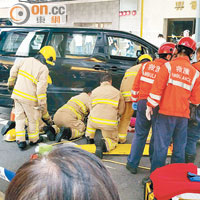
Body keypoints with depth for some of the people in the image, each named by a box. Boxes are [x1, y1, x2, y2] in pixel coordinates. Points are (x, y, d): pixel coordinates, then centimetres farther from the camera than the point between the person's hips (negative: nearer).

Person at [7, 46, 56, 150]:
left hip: (17, 93, 5)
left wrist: (11, 82, 31)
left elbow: (14, 70, 14)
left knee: (19, 117, 16)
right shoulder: (44, 69, -11)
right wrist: (43, 106, -12)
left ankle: (20, 140, 17)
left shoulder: (26, 60, 5)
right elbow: (41, 89, -16)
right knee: (33, 119, 14)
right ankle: (34, 139, 30)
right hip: (29, 98, -5)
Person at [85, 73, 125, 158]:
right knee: (113, 141, 19)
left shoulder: (94, 91, 15)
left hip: (95, 121, 2)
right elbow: (121, 110, 15)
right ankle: (106, 144, -14)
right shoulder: (117, 92, 10)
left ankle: (90, 138, 37)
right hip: (110, 123, -2)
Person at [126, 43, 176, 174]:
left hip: (143, 103, 4)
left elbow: (136, 86, 9)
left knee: (140, 134, 12)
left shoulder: (145, 66, 6)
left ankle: (132, 163, 14)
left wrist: (135, 101, 19)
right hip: (159, 106, -4)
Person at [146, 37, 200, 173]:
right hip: (183, 114, 3)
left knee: (161, 146, 1)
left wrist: (150, 106, -2)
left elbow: (157, 87, -9)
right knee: (180, 148, 12)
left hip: (166, 112, -3)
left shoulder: (169, 66, -5)